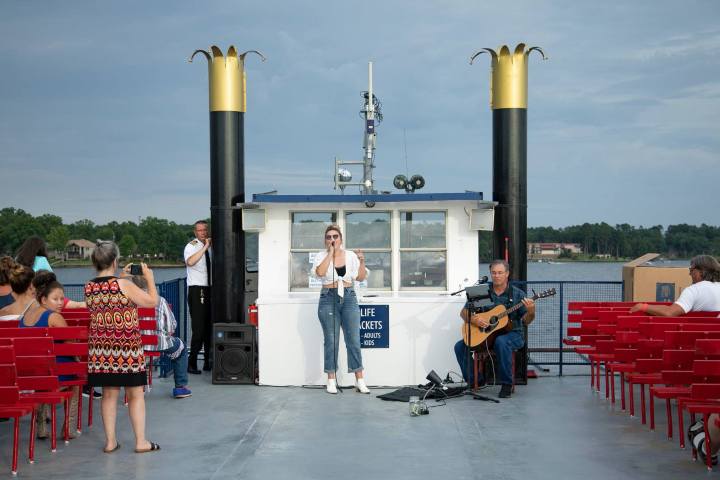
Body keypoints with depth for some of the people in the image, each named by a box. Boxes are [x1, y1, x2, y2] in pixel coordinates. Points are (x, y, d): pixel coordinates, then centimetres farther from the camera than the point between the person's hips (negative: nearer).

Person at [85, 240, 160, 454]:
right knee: (136, 394, 7)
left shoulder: (89, 288, 1)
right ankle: (141, 441, 10)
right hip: (126, 346, -5)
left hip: (100, 347, 5)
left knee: (109, 394, 13)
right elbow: (153, 301, -7)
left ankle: (110, 441, 14)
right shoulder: (124, 285, -15)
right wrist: (149, 277, 5)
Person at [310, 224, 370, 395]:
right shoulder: (321, 256, 2)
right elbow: (320, 272, -18)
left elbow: (361, 277, 9)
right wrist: (330, 253, -14)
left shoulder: (351, 256, 8)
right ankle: (331, 380, 9)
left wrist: (362, 262, -5)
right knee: (331, 341, 1)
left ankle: (360, 381, 1)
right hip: (328, 299, -1)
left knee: (354, 340, -2)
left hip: (349, 298, 1)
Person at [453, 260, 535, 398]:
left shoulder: (517, 294, 0)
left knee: (501, 342, -38)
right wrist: (473, 319, -16)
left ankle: (507, 384, -25)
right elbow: (463, 312, 5)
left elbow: (526, 321, -5)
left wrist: (530, 312, -27)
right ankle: (475, 380, 5)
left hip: (512, 334, -4)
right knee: (460, 346, -14)